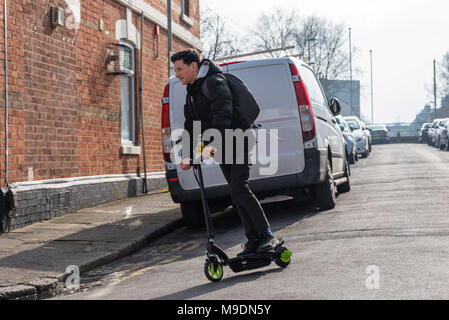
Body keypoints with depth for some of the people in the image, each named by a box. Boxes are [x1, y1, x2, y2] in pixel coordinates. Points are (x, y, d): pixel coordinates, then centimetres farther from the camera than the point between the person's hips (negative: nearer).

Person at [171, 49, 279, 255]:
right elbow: (190, 126, 14)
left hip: (239, 142, -9)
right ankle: (253, 240, 8)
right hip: (222, 149, 9)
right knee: (237, 195, 5)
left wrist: (213, 144, -42)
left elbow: (222, 116, -30)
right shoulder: (191, 92, 15)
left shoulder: (214, 83, -15)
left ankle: (267, 236, -17)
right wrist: (187, 155, 1)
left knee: (239, 188, -20)